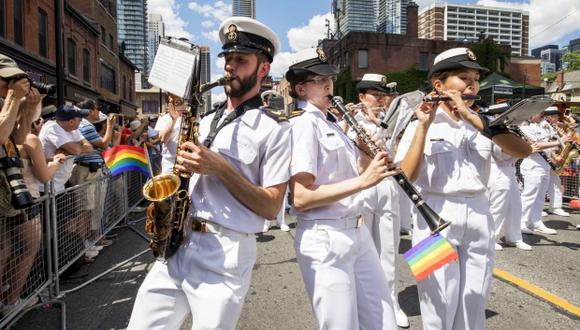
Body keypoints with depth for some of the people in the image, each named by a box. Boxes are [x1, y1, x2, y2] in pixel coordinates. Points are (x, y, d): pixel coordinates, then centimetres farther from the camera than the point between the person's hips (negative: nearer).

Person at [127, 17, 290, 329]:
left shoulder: (274, 129, -6)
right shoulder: (206, 121, 14)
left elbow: (271, 207, -10)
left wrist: (220, 167, -17)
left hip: (227, 254, -6)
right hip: (178, 244, 6)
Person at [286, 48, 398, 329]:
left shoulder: (332, 123, 14)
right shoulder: (303, 125, -13)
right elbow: (300, 198, -22)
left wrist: (367, 150, 1)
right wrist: (363, 181, -24)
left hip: (357, 231, 8)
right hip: (324, 239, -8)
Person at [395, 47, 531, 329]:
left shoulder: (483, 122, 7)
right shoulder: (420, 125, -4)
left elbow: (524, 150, -10)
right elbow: (407, 177, -17)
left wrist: (473, 119, -17)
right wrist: (424, 126, -21)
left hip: (478, 217, 4)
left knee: (474, 306, 14)